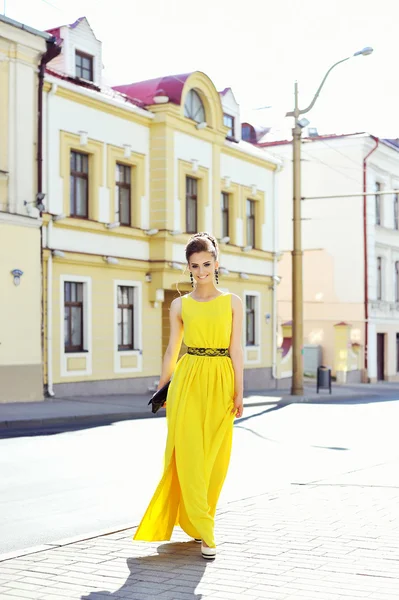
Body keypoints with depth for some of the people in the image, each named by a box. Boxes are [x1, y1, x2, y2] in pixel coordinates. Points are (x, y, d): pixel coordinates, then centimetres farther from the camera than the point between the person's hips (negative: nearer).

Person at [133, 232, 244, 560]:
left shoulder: (232, 302, 6)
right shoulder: (180, 305, 7)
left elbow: (236, 350, 2)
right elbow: (172, 351, 12)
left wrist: (239, 392, -3)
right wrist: (161, 389, 12)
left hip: (220, 384, 1)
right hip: (187, 382, 0)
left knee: (215, 458, 5)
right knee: (189, 454, -7)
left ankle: (195, 519, 25)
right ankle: (205, 532, -3)